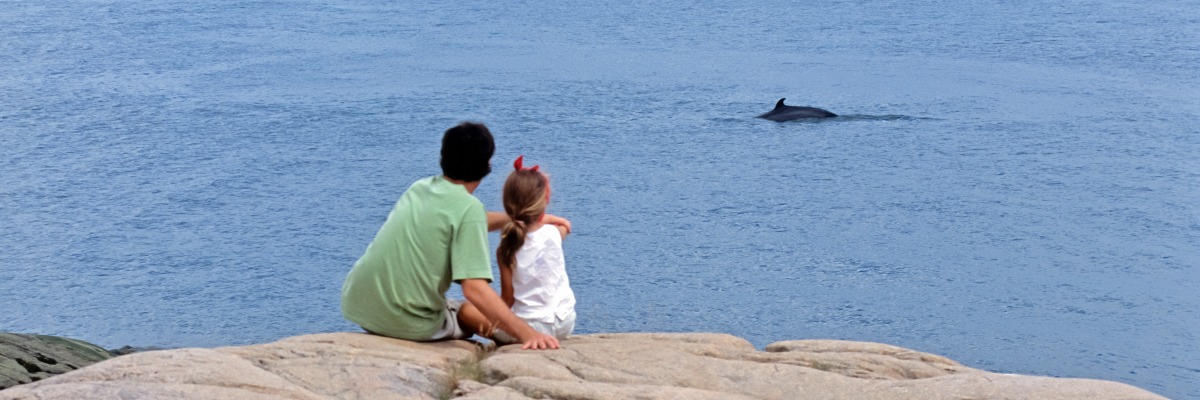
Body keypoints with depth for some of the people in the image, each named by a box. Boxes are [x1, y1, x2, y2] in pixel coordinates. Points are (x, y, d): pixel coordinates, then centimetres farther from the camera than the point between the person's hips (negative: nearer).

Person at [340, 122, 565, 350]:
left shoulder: (421, 187, 8)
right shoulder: (468, 207, -15)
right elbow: (475, 289, -23)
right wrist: (527, 334, -24)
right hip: (409, 325, -6)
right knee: (485, 317, 21)